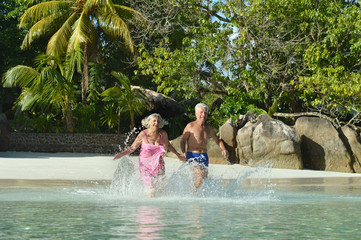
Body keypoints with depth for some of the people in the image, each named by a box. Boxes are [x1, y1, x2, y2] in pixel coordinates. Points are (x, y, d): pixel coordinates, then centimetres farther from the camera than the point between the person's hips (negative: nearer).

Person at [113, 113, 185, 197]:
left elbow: (168, 146, 17)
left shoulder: (163, 134, -3)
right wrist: (121, 154, -17)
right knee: (152, 189, -8)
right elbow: (132, 148, -3)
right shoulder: (143, 134, -11)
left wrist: (178, 155, 23)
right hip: (145, 164, -3)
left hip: (158, 165, 3)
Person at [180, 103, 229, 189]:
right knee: (200, 176, -22)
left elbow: (218, 140, 22)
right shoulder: (190, 126, -4)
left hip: (204, 156, 6)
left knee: (205, 178, 3)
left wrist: (223, 149, 3)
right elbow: (183, 141, -2)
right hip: (193, 156, -6)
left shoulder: (208, 128, 12)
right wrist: (183, 153, -20)